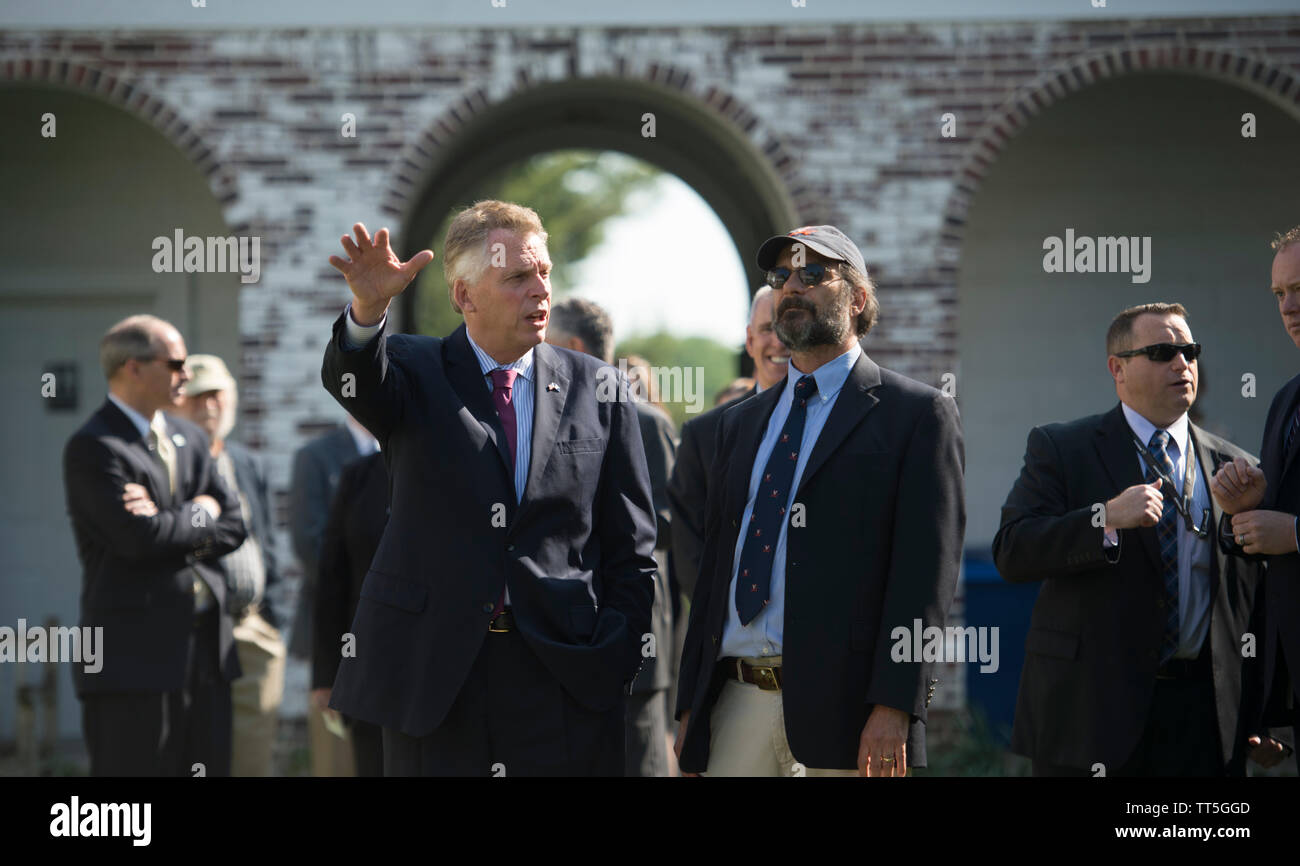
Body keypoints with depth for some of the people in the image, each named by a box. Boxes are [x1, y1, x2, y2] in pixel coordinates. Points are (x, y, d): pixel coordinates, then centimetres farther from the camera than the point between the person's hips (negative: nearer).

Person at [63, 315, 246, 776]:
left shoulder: (190, 439, 16)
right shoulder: (92, 448, -9)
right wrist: (200, 514, -3)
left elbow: (233, 526, 8)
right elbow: (141, 538, -20)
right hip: (135, 653, -8)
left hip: (206, 650, 8)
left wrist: (170, 524, -9)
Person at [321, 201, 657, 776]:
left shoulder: (596, 388, 8)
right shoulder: (414, 372, 5)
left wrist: (613, 661, 0)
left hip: (566, 675, 1)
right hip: (432, 674, -1)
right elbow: (352, 379, -19)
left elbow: (630, 550, 9)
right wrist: (368, 308, -40)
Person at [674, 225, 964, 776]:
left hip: (841, 707, -5)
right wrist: (690, 706, 12)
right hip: (736, 704, 5)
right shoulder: (741, 424, 20)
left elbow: (926, 569, -8)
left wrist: (894, 707, -17)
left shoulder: (916, 414, 1)